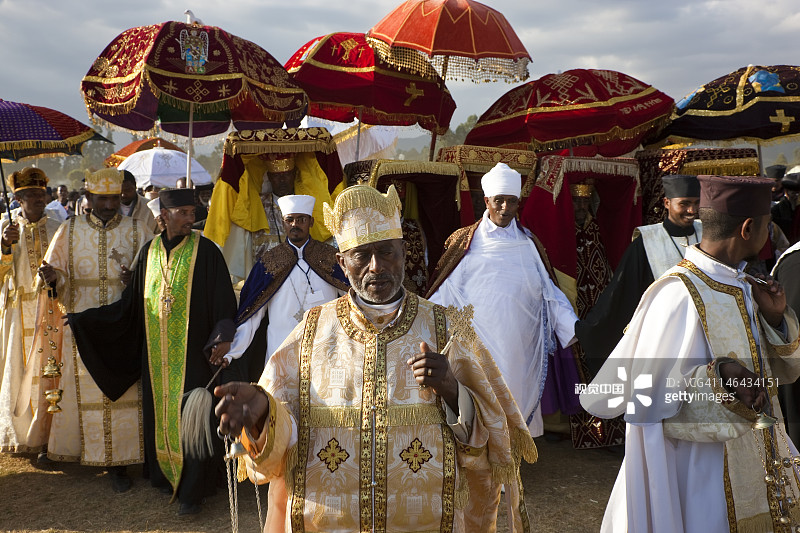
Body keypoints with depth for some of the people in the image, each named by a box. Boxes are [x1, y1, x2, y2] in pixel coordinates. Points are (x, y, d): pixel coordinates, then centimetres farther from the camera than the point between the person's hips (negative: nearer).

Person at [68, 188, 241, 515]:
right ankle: (166, 474, 31)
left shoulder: (205, 251, -8)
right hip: (157, 355, 4)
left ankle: (192, 488, 13)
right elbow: (131, 304, 8)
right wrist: (83, 319, 8)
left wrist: (222, 336, -27)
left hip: (192, 352, -4)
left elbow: (223, 304, -10)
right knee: (159, 412, 12)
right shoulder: (149, 252, 4)